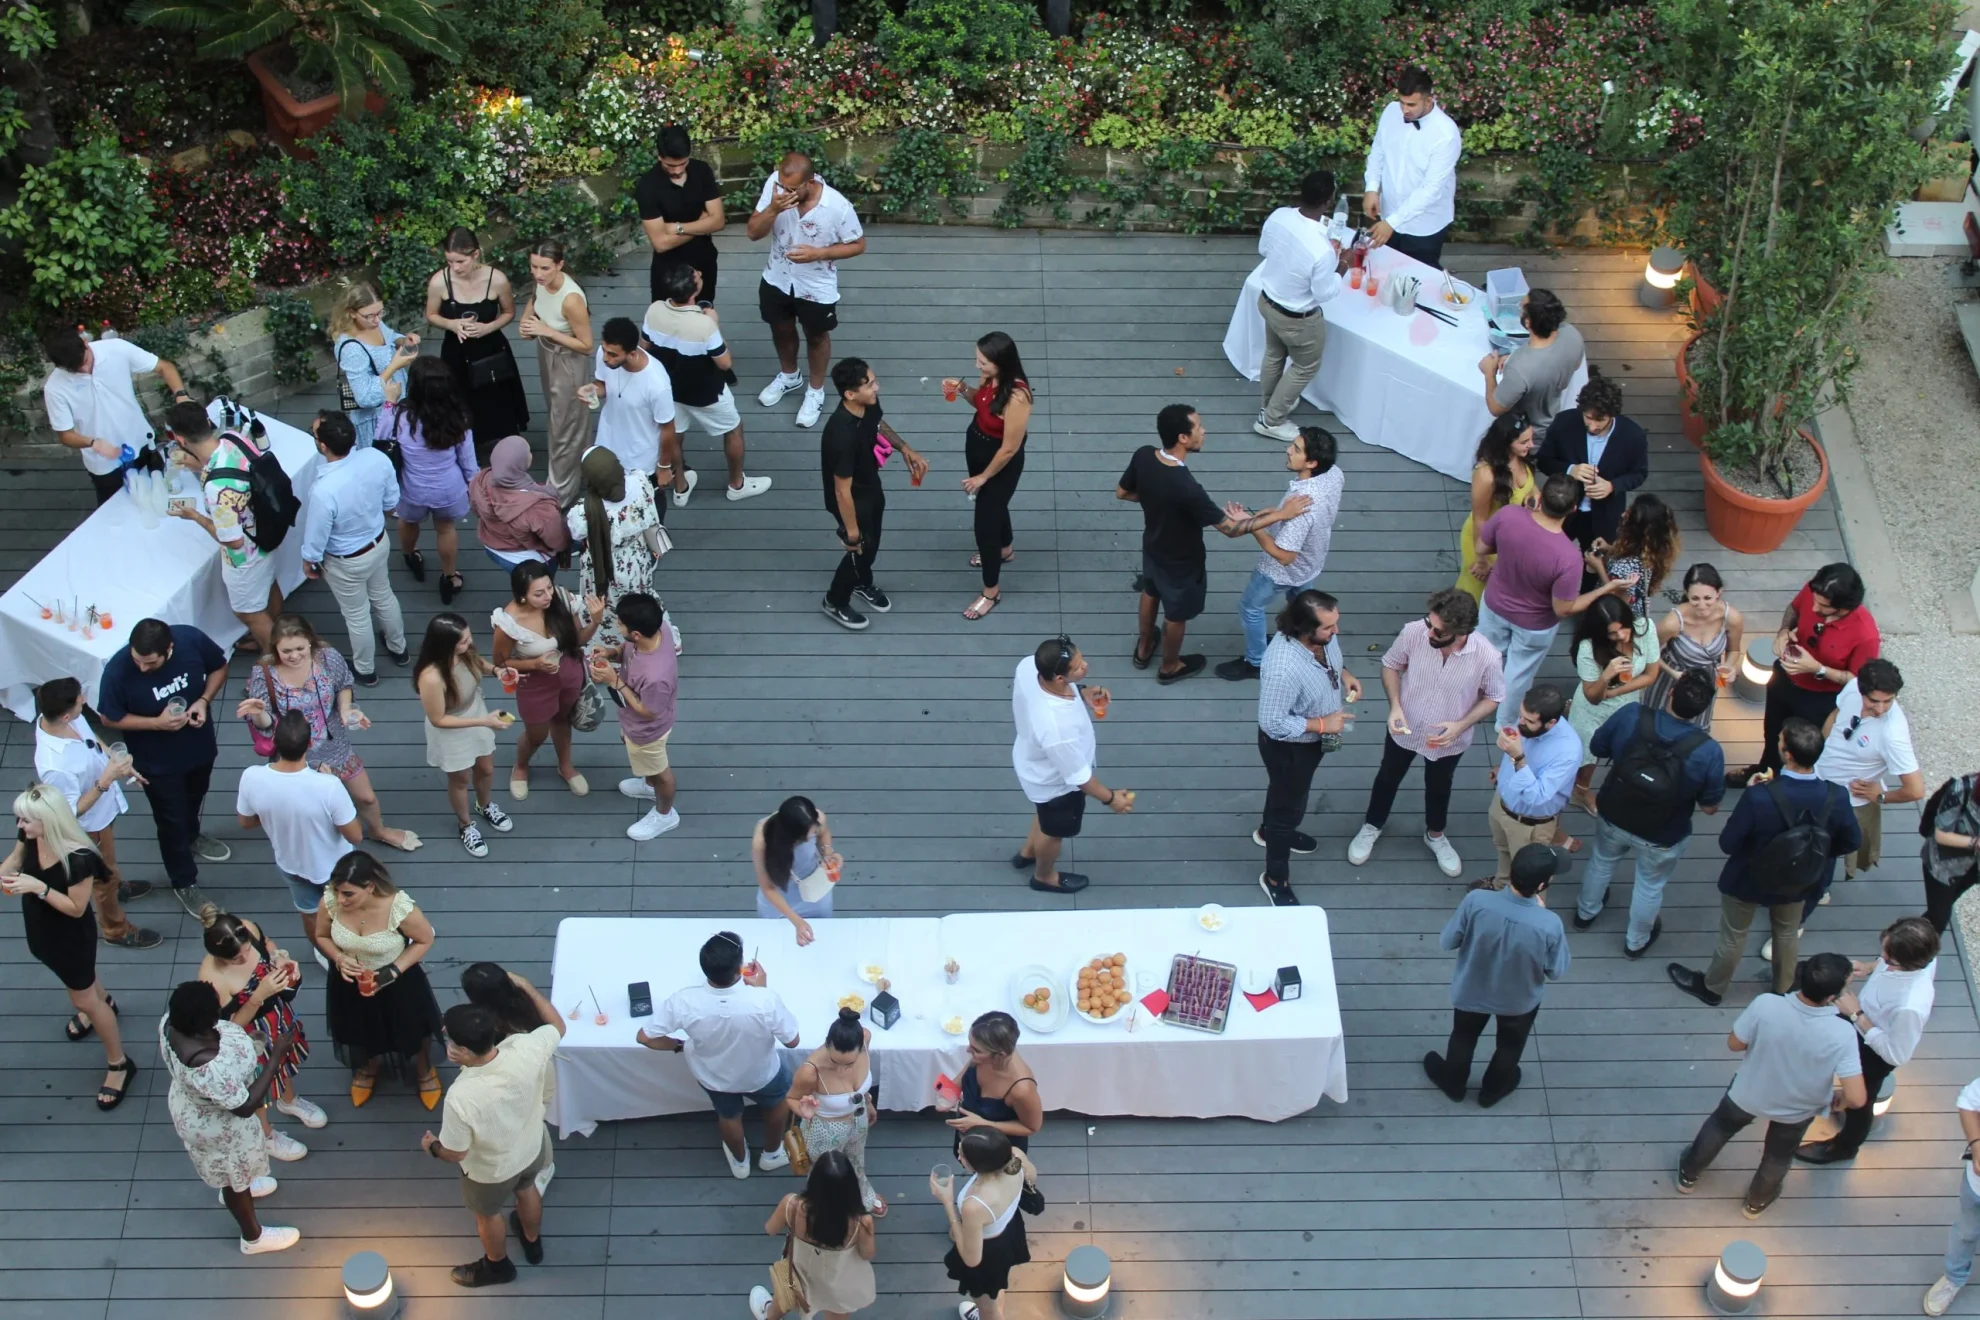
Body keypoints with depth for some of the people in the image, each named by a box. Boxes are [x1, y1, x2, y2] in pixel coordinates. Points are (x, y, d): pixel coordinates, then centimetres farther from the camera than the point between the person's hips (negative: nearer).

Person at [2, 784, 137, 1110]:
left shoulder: (78, 859, -39)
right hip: (42, 930, 7)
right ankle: (103, 1002, 68)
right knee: (78, 977, 35)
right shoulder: (29, 836, -21)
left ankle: (118, 1064, 30)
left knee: (83, 999, 10)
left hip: (71, 937, -7)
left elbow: (76, 908, -28)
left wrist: (38, 887, -38)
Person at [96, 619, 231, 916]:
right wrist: (157, 723, -30)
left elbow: (219, 667, -6)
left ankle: (191, 836, 64)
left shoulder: (191, 639, -27)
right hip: (158, 761, -4)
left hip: (199, 743, 4)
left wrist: (204, 700, -22)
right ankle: (184, 884, 39)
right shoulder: (118, 671, -34)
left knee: (194, 797, 32)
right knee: (172, 821, 15)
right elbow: (110, 719, -18)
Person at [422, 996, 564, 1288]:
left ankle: (497, 1266, 57)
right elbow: (557, 1025, -10)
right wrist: (526, 988, -1)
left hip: (491, 1170, -4)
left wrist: (432, 1146, -3)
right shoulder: (526, 1048, -33)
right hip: (532, 1148, 4)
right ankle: (533, 1243, 64)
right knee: (527, 1190, 36)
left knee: (487, 1214, 29)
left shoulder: (461, 1097, -43)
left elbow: (455, 1153, -25)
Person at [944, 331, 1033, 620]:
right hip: (976, 445, 8)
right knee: (992, 503, 32)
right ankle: (1005, 548, 62)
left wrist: (983, 477, -15)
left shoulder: (1016, 398, -38)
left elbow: (1009, 449, -28)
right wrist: (962, 390, -14)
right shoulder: (990, 378, -15)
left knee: (984, 520, 6)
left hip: (1001, 463, -8)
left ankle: (991, 591, 27)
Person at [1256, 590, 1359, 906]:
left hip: (1312, 738, 7)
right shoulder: (1283, 667, -43)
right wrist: (1321, 724, -29)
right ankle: (1276, 878, 37)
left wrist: (1344, 674, -12)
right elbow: (1272, 723, -34)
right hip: (1289, 746, -7)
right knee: (1290, 807, 14)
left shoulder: (1323, 636, -19)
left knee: (1285, 791, 34)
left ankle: (1270, 831, 63)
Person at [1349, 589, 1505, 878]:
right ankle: (1372, 826, 56)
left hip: (1448, 740, 0)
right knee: (1388, 778, 27)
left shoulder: (1486, 656, -33)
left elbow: (1493, 697, -13)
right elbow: (1391, 665, -10)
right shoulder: (1413, 632, -31)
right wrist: (1395, 706, -24)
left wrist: (1462, 725, -26)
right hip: (1404, 729, 1)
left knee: (1439, 787, 28)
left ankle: (1435, 835, 57)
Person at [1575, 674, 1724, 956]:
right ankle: (1636, 941, 52)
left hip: (1612, 816, 2)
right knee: (1650, 885, 28)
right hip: (1661, 836, -2)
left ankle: (1586, 913, 59)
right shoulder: (1708, 751, -31)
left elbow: (1596, 748, -8)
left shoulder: (1631, 714, -27)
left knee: (1602, 862, 34)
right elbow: (1709, 807, -16)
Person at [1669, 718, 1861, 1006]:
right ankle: (1783, 990, 56)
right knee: (1787, 934, 32)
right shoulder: (1836, 798, -28)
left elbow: (1728, 844, -26)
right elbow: (1852, 842, -9)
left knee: (1733, 936, 25)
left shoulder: (1759, 798, -40)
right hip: (1797, 882, 3)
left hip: (1748, 879, -3)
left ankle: (1711, 987, 50)